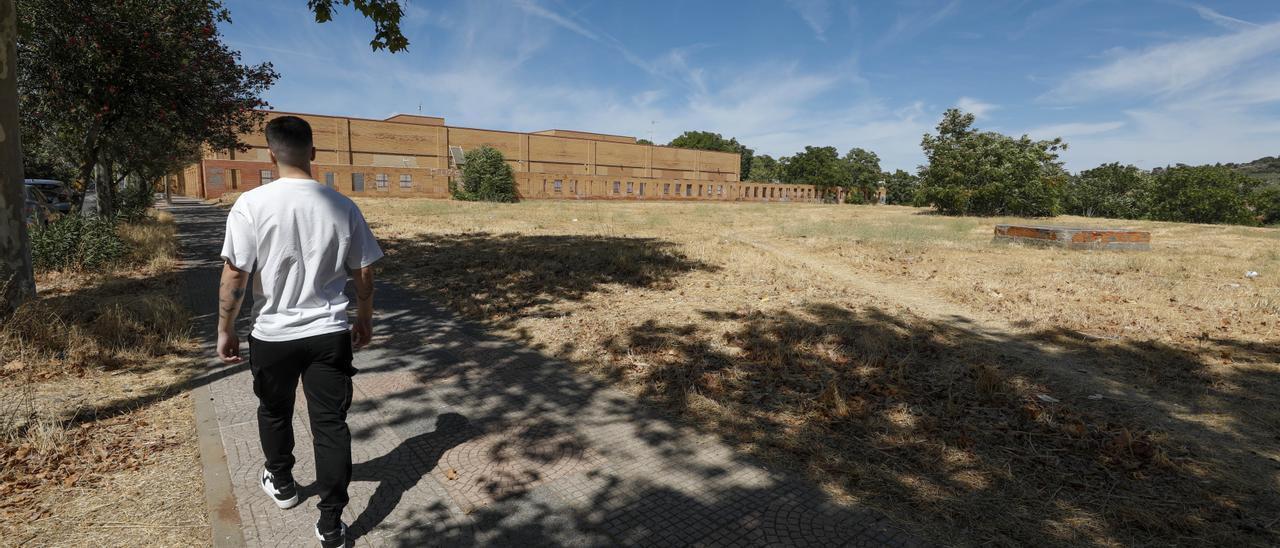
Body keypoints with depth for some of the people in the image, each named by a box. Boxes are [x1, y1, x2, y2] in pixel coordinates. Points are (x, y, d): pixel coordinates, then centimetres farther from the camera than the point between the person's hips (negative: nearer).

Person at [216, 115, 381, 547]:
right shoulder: (342, 206, -5)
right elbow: (363, 273, 1)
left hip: (272, 335, 0)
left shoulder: (252, 204, -11)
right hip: (331, 334, 1)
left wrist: (225, 330, 4)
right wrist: (364, 319, 15)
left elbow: (234, 275, -10)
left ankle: (281, 484, 48)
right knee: (331, 423, 7)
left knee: (274, 413, 25)